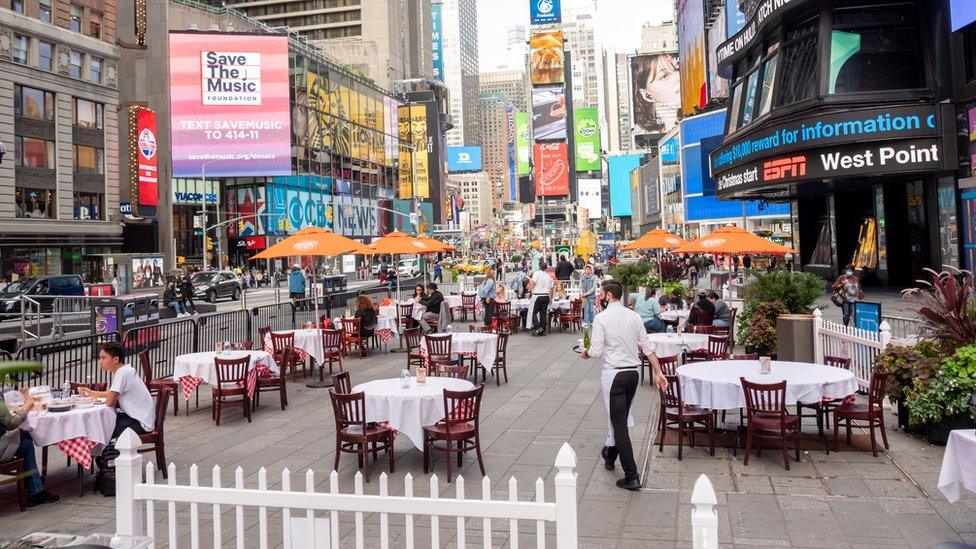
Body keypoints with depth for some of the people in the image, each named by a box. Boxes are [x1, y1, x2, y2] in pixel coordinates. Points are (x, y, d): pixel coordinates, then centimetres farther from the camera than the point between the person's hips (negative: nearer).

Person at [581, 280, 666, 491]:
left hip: (613, 373, -6)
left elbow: (596, 351, -13)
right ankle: (611, 454, 41)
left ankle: (632, 477, -6)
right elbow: (647, 347, 5)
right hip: (634, 371, 6)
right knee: (622, 418, 21)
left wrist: (585, 354, 8)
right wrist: (658, 372, 9)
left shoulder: (601, 318, -11)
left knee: (619, 423, -3)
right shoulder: (634, 316, 5)